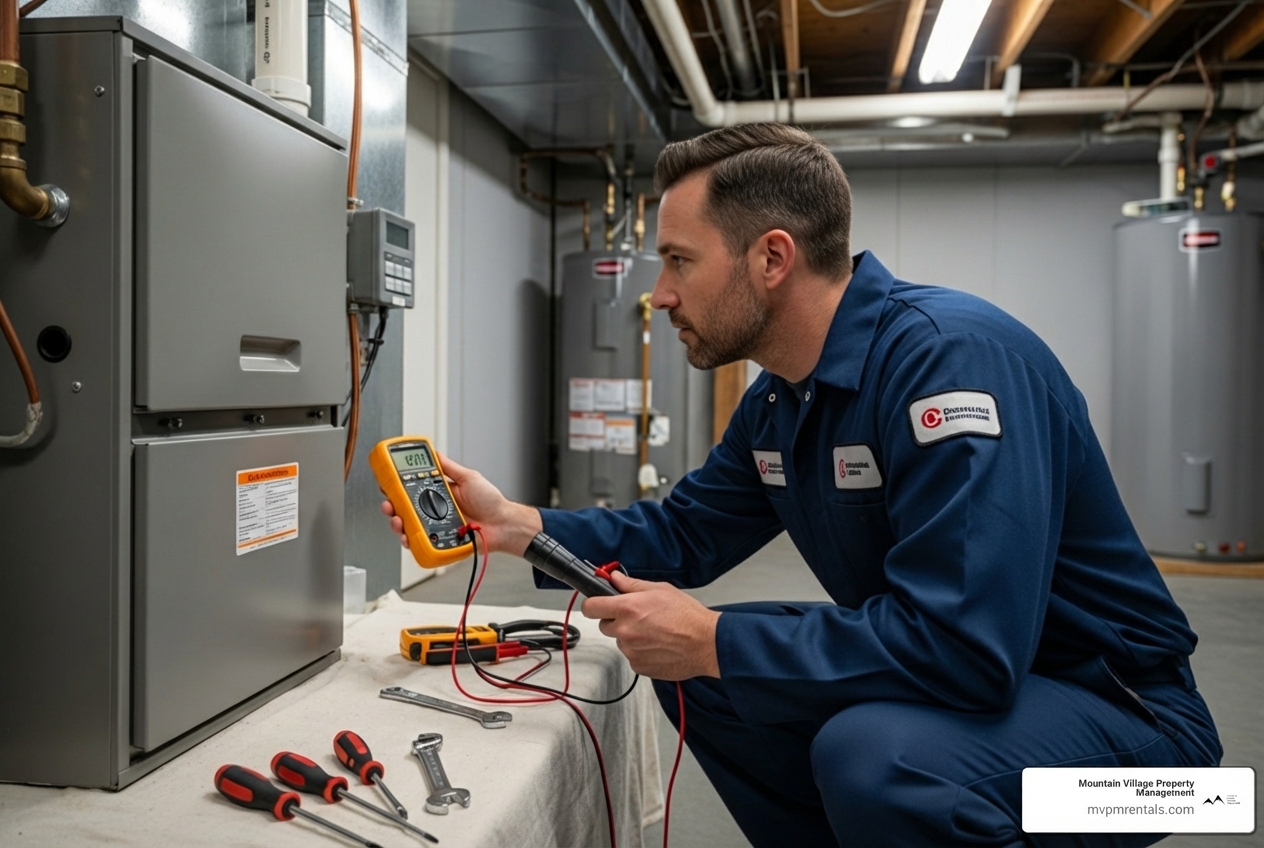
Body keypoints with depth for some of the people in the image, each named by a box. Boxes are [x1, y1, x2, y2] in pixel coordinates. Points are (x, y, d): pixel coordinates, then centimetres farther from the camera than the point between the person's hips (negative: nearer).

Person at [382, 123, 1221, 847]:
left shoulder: (952, 356, -27)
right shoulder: (777, 402, 3)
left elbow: (961, 645, -34)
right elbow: (682, 532, 12)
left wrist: (711, 641, -25)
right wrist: (517, 524, 0)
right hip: (932, 677, 8)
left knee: (868, 751, -35)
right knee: (689, 668, 4)